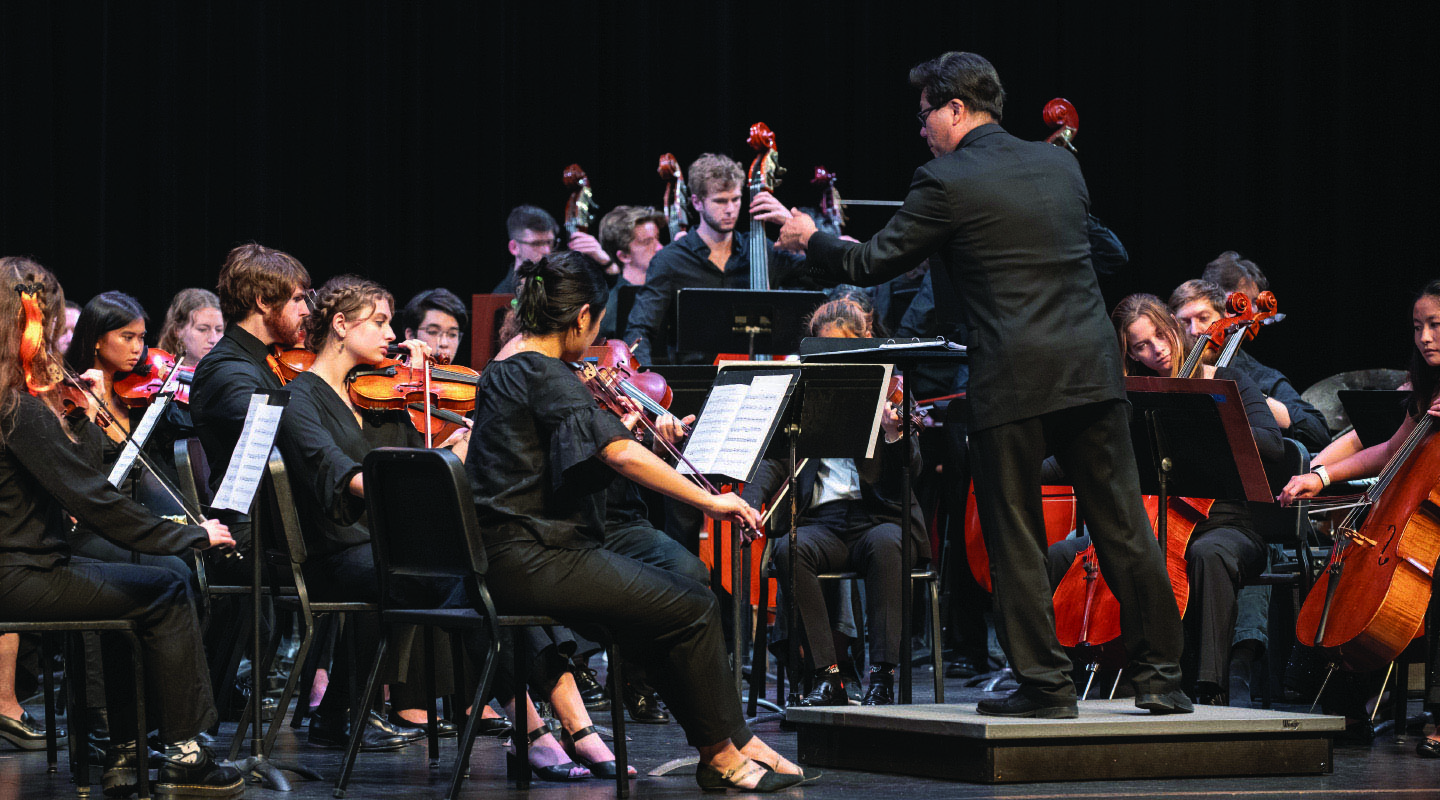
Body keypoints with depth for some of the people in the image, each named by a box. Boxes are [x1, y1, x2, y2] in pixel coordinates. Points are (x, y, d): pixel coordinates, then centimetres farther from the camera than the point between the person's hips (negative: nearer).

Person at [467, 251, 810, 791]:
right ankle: (721, 755, 3)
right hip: (534, 560, -11)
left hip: (509, 558, 11)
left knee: (678, 596, 13)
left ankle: (735, 740, 11)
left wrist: (617, 427, 20)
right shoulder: (545, 374, -15)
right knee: (692, 609, -8)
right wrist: (708, 500, -23)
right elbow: (622, 455, -27)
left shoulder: (505, 367, 16)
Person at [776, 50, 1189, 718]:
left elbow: (869, 265, -1)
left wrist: (810, 240, 18)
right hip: (1091, 368, 6)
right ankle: (1160, 676, 11)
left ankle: (1046, 682, 7)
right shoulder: (1059, 164, 13)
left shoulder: (945, 184, -6)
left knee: (1015, 538, 5)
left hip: (1012, 381, -5)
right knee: (1122, 525, 7)